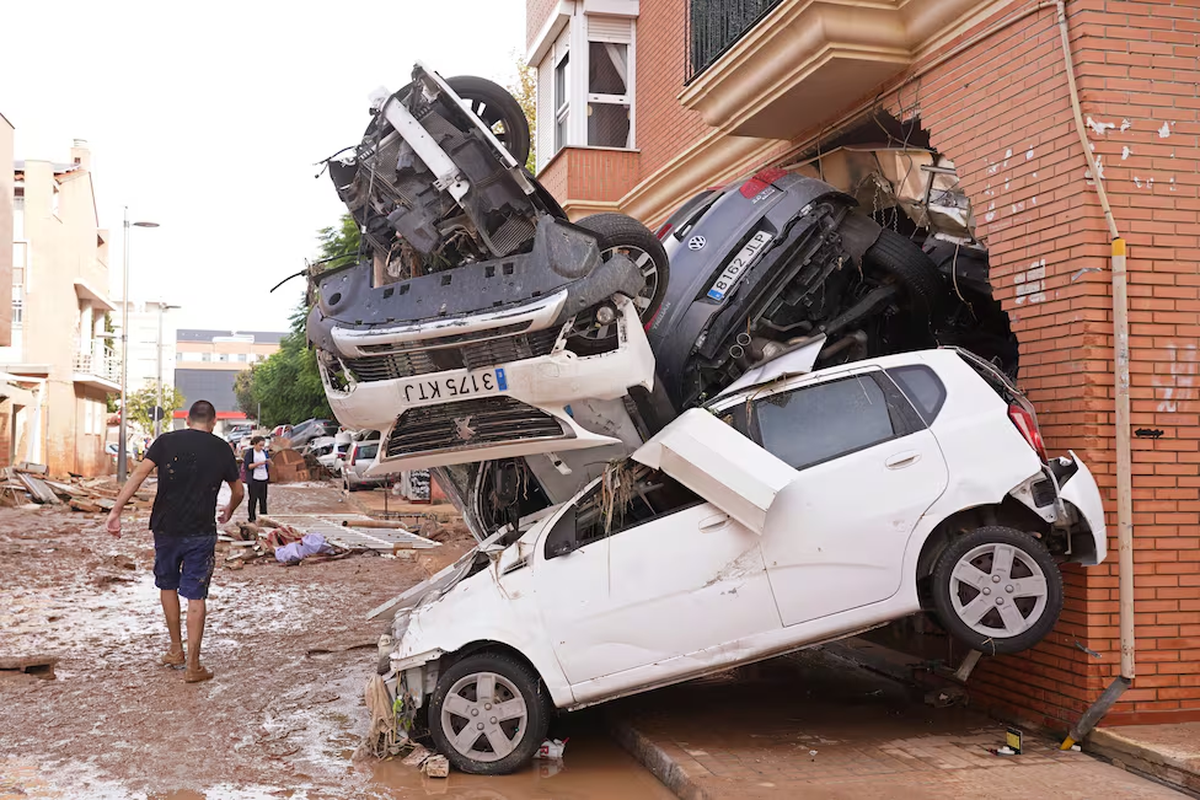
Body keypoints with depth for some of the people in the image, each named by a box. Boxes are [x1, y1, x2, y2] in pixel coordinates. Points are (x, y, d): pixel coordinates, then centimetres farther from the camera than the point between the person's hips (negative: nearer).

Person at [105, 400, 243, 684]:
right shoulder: (221, 449, 3)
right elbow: (238, 491, 14)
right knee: (196, 596, 3)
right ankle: (192, 665, 3)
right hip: (201, 532, -1)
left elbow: (139, 474, -11)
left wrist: (116, 511, -12)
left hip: (166, 529, 1)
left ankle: (175, 650, 28)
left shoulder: (166, 441, 1)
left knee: (167, 585, 21)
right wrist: (228, 512, 35)